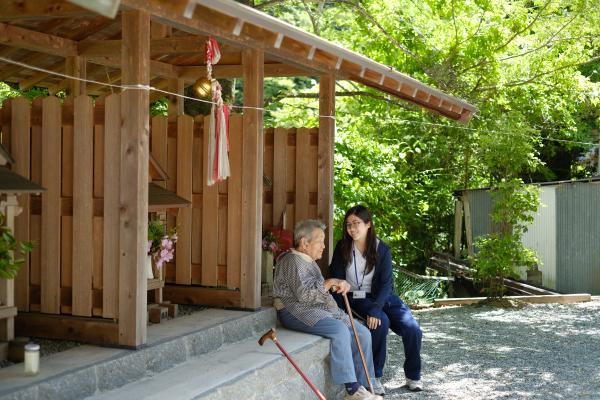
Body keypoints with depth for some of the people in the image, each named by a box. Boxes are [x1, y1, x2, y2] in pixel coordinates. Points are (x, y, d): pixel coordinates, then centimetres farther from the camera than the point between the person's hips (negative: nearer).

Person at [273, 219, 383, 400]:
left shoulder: (309, 261, 22)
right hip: (296, 311, -10)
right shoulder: (292, 261, -10)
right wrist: (329, 283, -14)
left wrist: (339, 284, 6)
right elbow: (304, 294, -22)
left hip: (322, 309, 10)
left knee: (363, 333, -5)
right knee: (340, 329, -33)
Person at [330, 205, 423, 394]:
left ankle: (413, 376, 6)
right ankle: (374, 376, -17)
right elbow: (336, 279, -5)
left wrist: (376, 309, -27)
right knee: (382, 322, -31)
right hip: (357, 297, -1)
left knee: (412, 328, -17)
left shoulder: (382, 249, -8)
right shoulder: (342, 248, -7)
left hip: (382, 296, 2)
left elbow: (386, 283, -13)